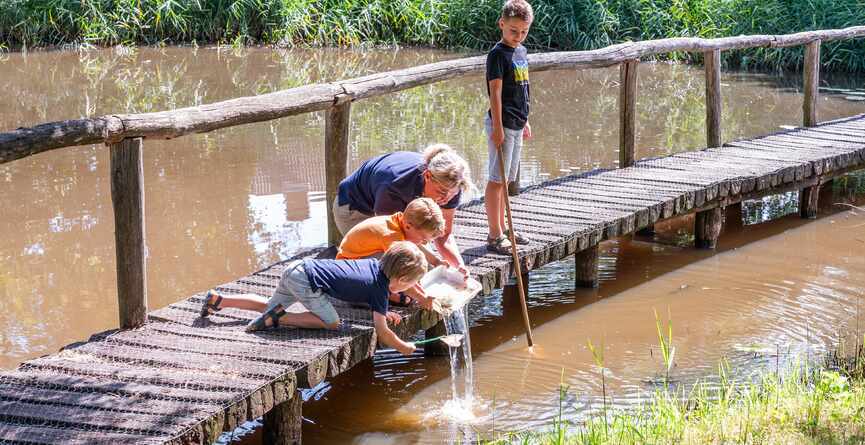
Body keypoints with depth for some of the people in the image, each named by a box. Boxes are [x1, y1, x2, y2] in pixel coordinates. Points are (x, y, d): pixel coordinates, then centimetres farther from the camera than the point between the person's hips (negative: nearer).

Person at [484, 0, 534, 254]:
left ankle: (502, 229, 24)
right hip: (502, 124, -9)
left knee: (506, 179, 15)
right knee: (497, 179, -6)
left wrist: (525, 122, 22)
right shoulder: (498, 54, -12)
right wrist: (498, 127, -20)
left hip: (517, 125, 9)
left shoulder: (521, 52, 13)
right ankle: (494, 236, -4)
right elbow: (495, 92, -16)